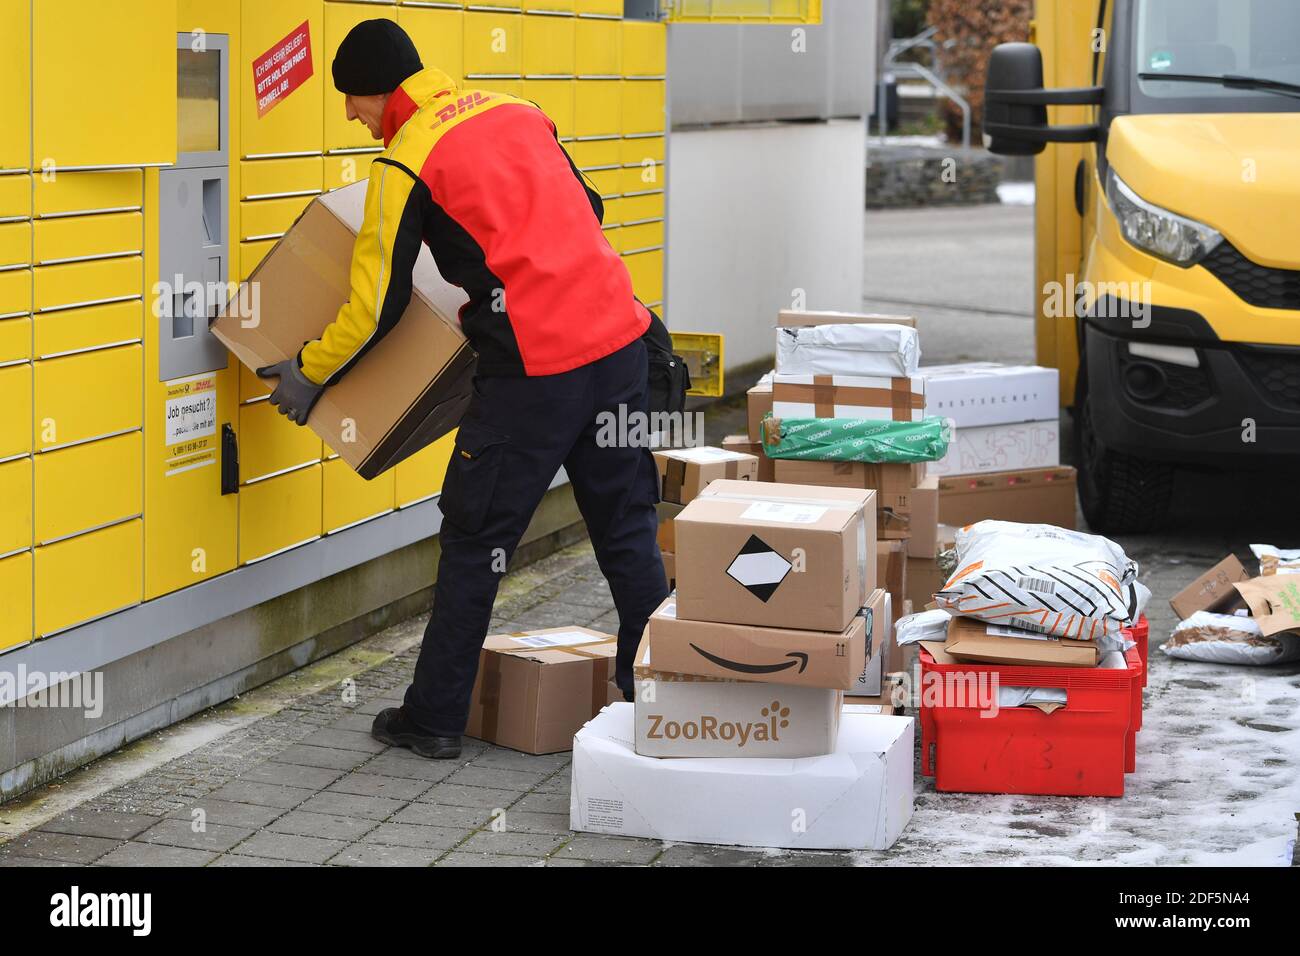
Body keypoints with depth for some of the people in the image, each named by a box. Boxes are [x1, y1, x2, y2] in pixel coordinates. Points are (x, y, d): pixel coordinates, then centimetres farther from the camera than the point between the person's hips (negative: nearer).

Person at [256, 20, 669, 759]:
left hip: (534, 371, -6)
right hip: (618, 338, 6)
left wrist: (308, 375, 12)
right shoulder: (517, 111, 14)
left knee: (474, 543, 6)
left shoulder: (405, 162, -5)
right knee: (628, 532, 14)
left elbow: (378, 303, -2)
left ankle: (436, 719, 14)